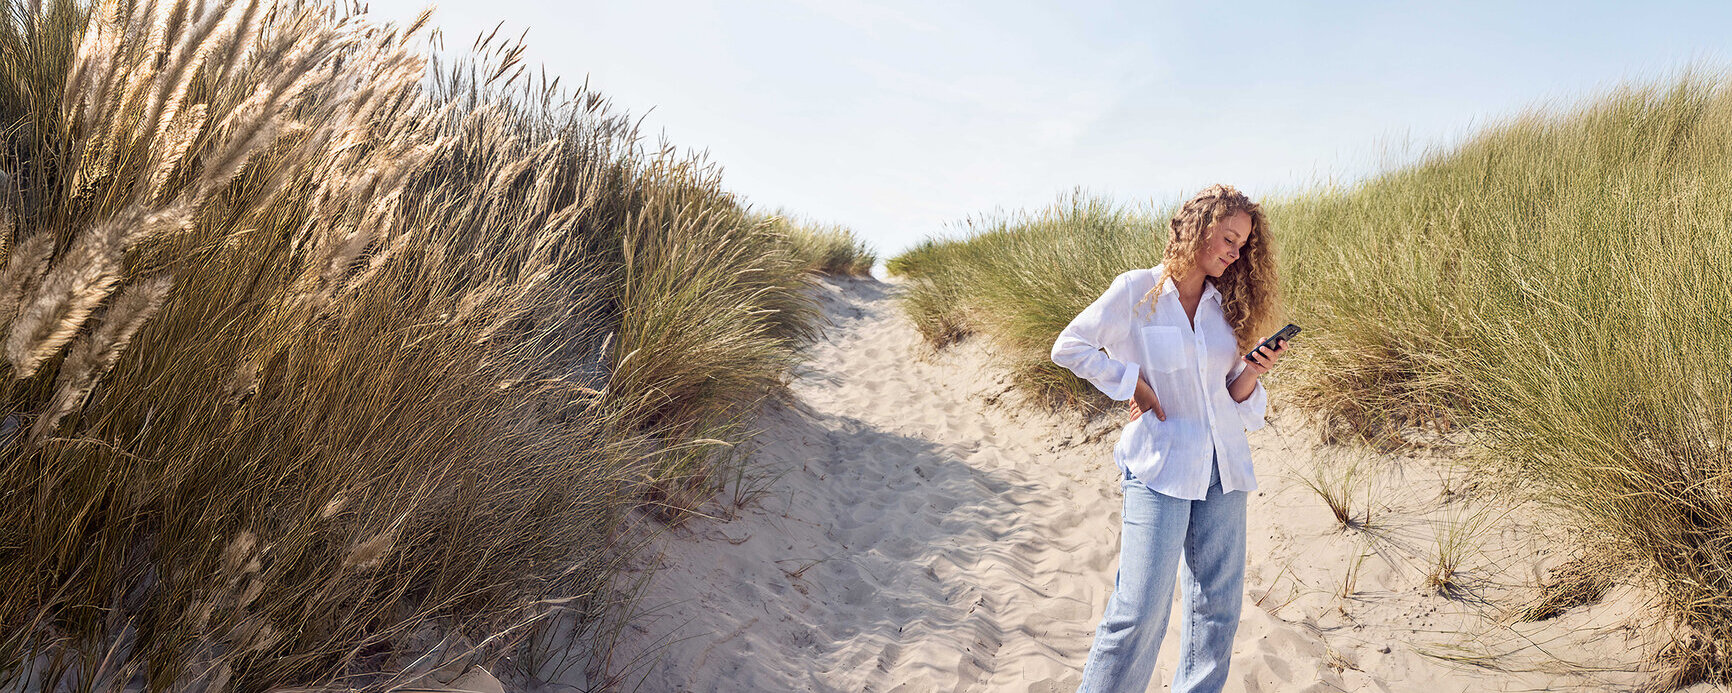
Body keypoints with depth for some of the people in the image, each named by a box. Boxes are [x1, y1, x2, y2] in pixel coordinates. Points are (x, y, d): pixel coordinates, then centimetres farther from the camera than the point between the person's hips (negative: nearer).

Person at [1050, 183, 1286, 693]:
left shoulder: (1225, 304, 11)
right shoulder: (1136, 292, -4)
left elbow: (1234, 399, 13)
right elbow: (1069, 348, 0)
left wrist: (1252, 373, -7)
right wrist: (1131, 383, -6)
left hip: (1222, 469, 6)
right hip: (1159, 467, -5)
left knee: (1218, 606, 10)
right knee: (1140, 609, -8)